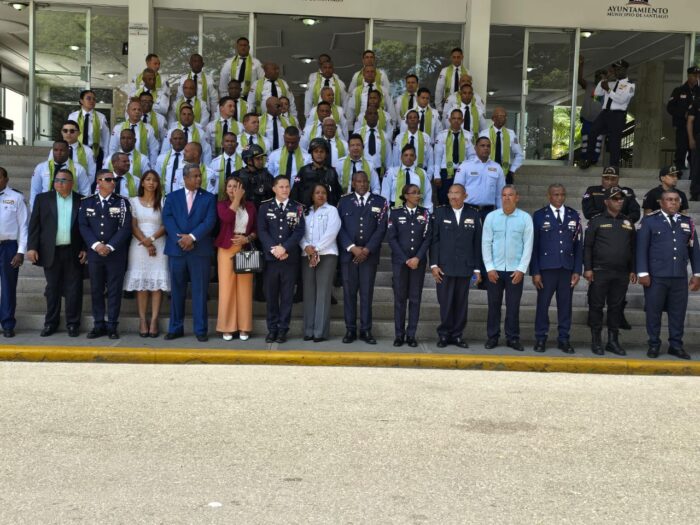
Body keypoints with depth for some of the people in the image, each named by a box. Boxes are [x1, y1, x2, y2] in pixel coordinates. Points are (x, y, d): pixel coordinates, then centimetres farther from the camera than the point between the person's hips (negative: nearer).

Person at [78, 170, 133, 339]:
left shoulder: (122, 202, 3)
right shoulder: (87, 202, 7)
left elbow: (125, 228, -4)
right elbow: (83, 226, 1)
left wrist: (110, 246, -13)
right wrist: (96, 245, -13)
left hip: (116, 253, -1)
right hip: (94, 253, 2)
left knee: (114, 290, 1)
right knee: (96, 290, 6)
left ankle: (112, 326, 8)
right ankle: (99, 325, 14)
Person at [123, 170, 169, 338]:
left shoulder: (163, 202, 8)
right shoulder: (133, 201, 9)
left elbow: (166, 225, 1)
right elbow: (133, 226, 2)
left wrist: (152, 238, -14)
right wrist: (145, 243, -11)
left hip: (159, 245, 0)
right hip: (139, 245, 0)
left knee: (157, 283, -5)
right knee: (140, 283, -2)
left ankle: (154, 321, -4)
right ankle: (142, 321, 1)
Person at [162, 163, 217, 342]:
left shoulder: (209, 198, 6)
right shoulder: (172, 197, 10)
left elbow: (210, 221, -5)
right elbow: (167, 219, -1)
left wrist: (192, 237, -16)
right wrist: (180, 239, -15)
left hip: (200, 250, -1)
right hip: (177, 249, 1)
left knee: (200, 291, 1)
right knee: (176, 291, 7)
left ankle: (200, 329, 7)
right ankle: (175, 328, 15)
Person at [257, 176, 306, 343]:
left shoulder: (297, 208, 5)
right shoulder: (265, 207, 8)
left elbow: (299, 231, -4)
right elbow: (261, 231, 0)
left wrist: (284, 248, -14)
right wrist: (273, 249, -13)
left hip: (290, 258, -1)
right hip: (270, 258, 1)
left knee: (287, 295, 3)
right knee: (271, 295, 4)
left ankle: (283, 329, 9)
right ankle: (272, 328, 12)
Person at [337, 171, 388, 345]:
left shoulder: (380, 202, 6)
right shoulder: (344, 201, 9)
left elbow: (381, 228, -1)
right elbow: (340, 227, 2)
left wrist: (367, 250, -10)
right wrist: (352, 247, -11)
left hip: (369, 254, 0)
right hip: (348, 253, 1)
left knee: (367, 293, 1)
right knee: (349, 293, 2)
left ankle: (365, 330, 6)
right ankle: (350, 330, 7)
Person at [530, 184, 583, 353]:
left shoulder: (574, 215, 9)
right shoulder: (539, 215, 2)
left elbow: (578, 245, 8)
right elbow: (534, 245, 0)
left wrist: (577, 270, 2)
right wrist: (535, 272, -6)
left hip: (567, 269, 2)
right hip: (546, 269, -2)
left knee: (565, 305, 5)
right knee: (543, 304, 2)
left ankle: (564, 339, 13)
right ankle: (541, 338, 12)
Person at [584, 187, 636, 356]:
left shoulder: (628, 223, 13)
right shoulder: (596, 221, 1)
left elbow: (632, 248, 15)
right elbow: (587, 246, -1)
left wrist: (633, 270, 10)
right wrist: (587, 268, -8)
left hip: (622, 274, 3)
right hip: (600, 272, -3)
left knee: (616, 307, 7)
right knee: (596, 306, 0)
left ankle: (613, 341, 15)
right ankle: (596, 341, 9)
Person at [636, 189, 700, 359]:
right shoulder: (649, 221, 1)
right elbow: (642, 248, -3)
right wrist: (643, 273, -9)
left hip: (680, 277, 3)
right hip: (656, 276, -3)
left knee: (678, 312, 6)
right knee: (654, 311, 3)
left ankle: (676, 345, 17)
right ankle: (654, 345, 14)